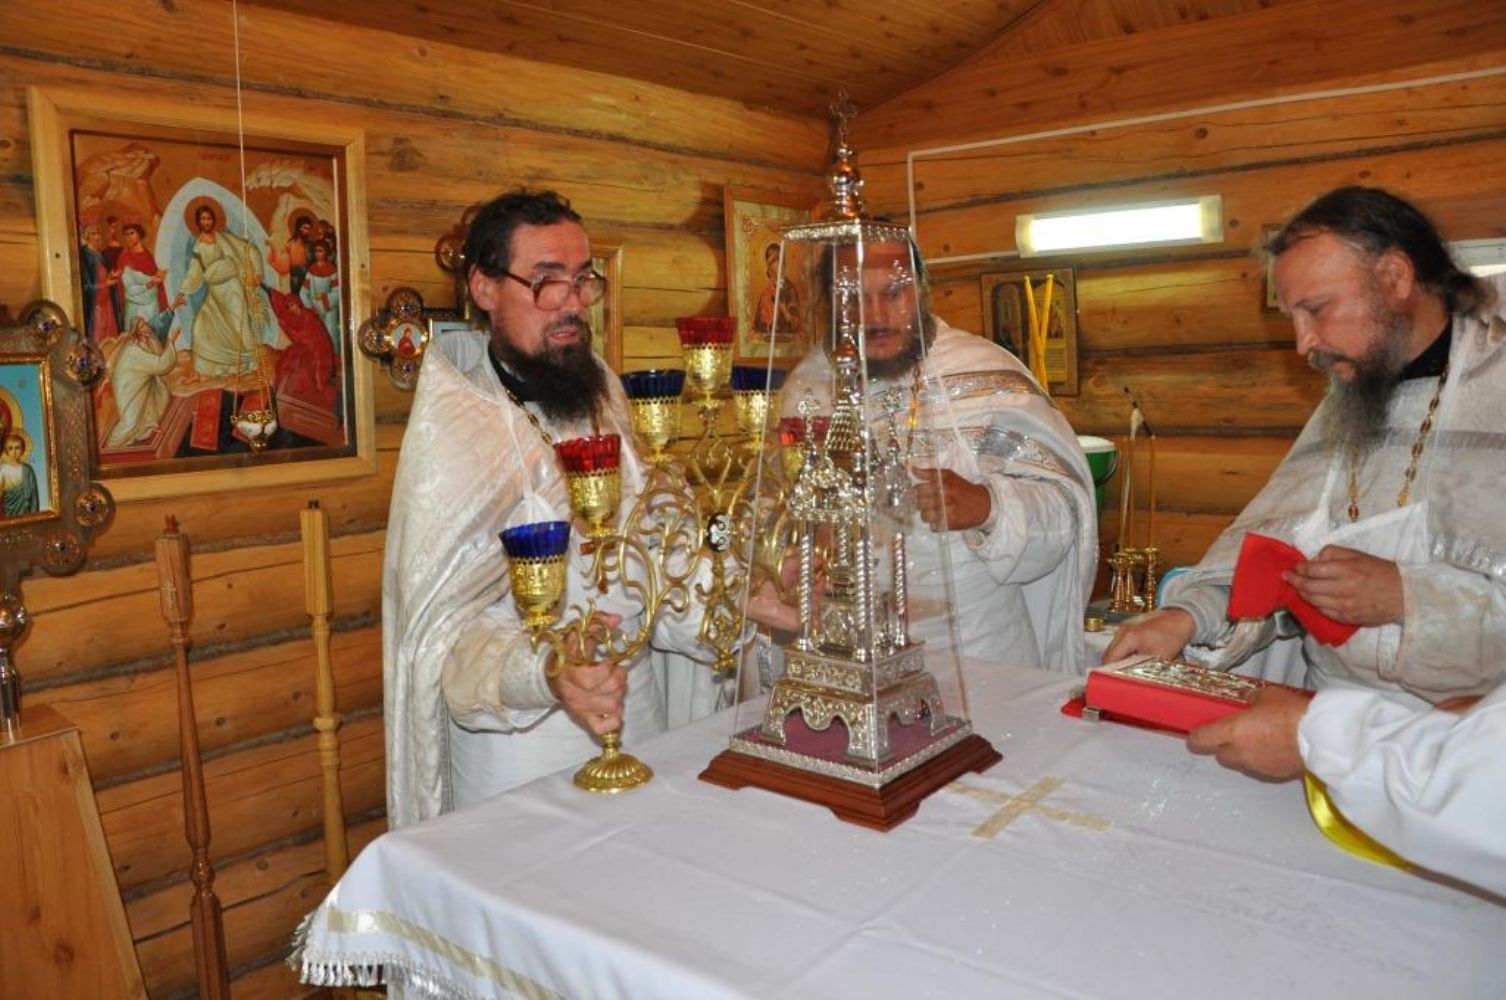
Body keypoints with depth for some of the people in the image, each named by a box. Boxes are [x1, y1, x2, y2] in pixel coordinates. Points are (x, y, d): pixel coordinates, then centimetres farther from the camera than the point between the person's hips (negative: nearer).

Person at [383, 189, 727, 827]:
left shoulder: (601, 392, 7)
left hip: (637, 724, 7)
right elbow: (443, 630, -23)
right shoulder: (452, 427, -18)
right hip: (523, 754, -6)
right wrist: (546, 674, -42)